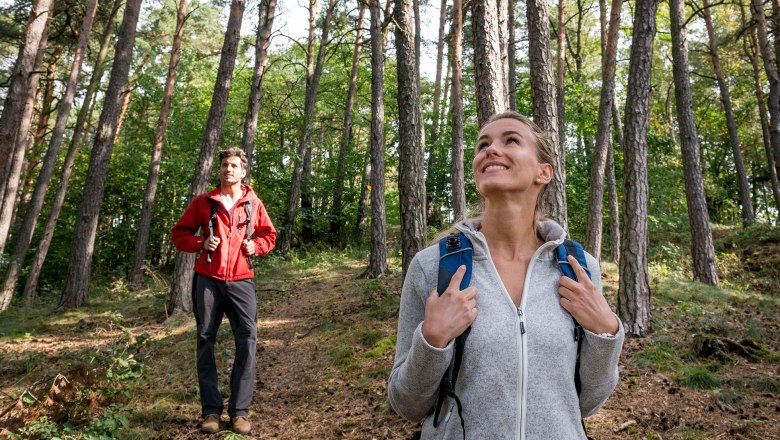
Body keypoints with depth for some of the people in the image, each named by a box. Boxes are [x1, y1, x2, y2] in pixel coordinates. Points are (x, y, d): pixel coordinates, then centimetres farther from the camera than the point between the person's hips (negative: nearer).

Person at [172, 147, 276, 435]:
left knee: (247, 339, -7)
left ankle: (239, 410, 2)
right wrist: (201, 243, -8)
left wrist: (256, 245, -1)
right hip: (208, 280, 0)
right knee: (206, 341, 3)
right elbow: (179, 233, 11)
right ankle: (211, 410, 12)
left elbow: (269, 234, 20)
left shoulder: (253, 203, 10)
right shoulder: (203, 202, 7)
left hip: (241, 281, 0)